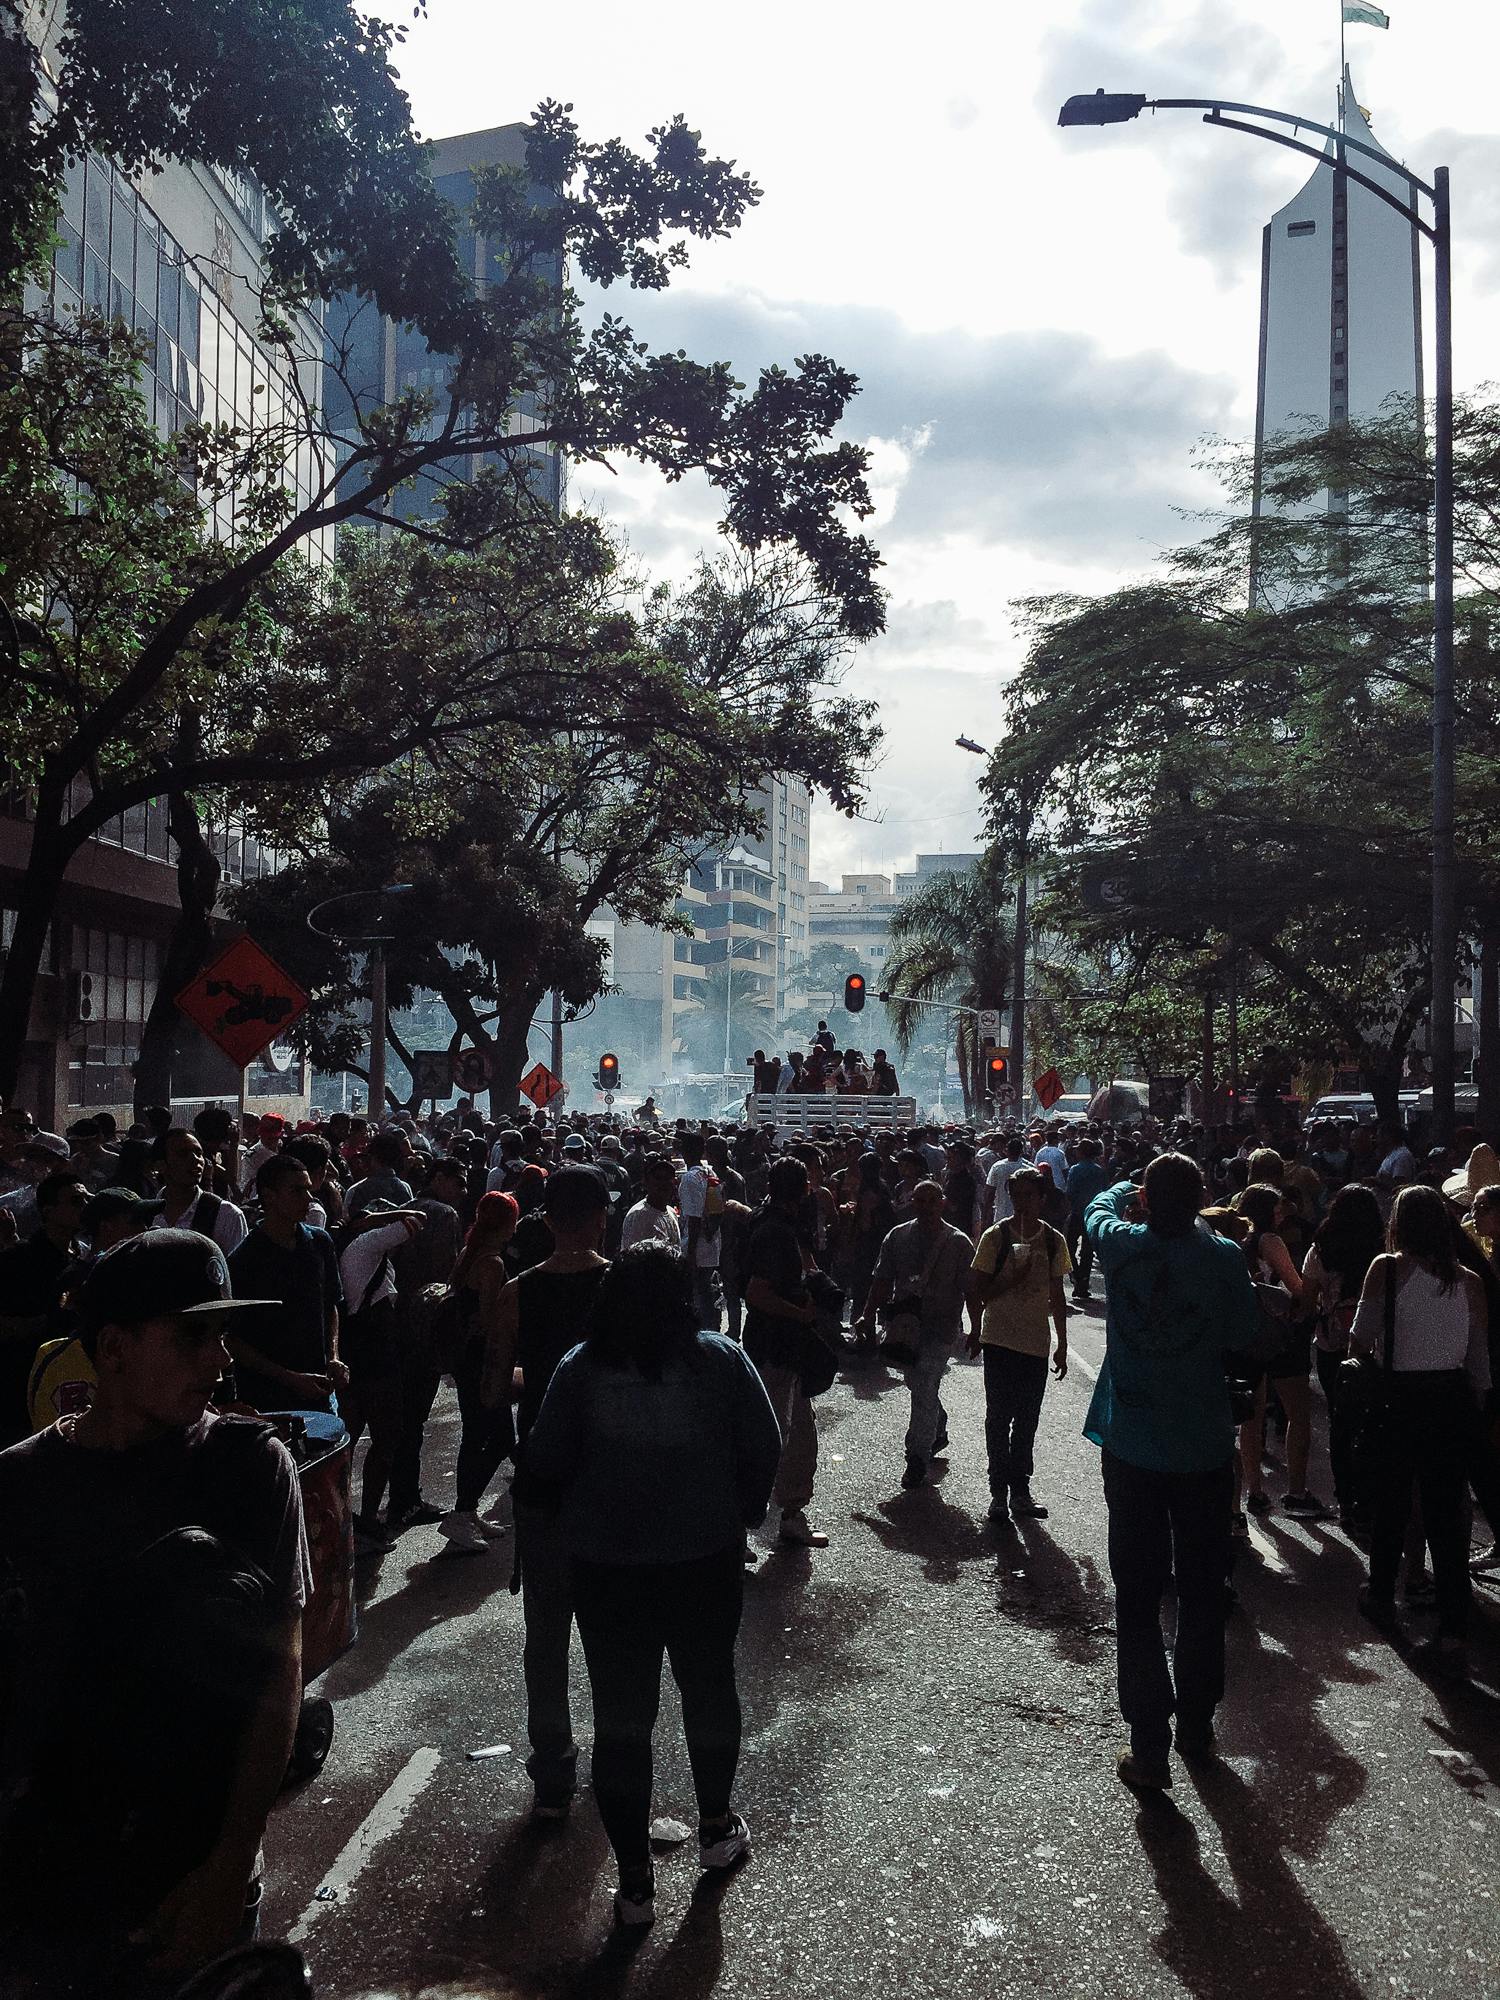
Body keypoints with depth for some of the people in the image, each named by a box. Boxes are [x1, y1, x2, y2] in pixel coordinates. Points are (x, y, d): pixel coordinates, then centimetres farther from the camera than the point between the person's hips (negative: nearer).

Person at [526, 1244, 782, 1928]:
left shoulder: (580, 1369, -7)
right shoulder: (721, 1359, -7)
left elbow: (545, 1462, -6)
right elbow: (765, 1449, -5)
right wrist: (742, 1513, 11)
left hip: (606, 1566, 0)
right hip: (706, 1558, 1)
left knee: (620, 1716, 8)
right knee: (710, 1687, 22)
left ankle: (635, 1879, 15)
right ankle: (717, 1827, 39)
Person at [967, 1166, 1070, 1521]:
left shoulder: (1053, 1240, 2)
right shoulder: (996, 1237, -8)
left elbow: (1057, 1297, 10)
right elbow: (979, 1292, -7)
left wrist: (1062, 1345, 11)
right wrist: (1013, 1279, -22)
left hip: (1037, 1344, 3)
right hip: (1000, 1341, -3)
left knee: (1027, 1420, 11)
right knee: (999, 1418, 3)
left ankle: (1020, 1488, 22)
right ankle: (1000, 1490, 12)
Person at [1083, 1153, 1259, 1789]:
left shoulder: (1122, 1246, -11)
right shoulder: (1223, 1257, -13)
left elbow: (1100, 1205, 11)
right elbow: (1245, 1335, -2)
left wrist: (1131, 1188, 31)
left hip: (1131, 1450, -1)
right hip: (1205, 1448, 1)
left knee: (1137, 1598, 6)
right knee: (1203, 1593, 17)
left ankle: (1150, 1748, 7)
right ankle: (1196, 1727, 30)